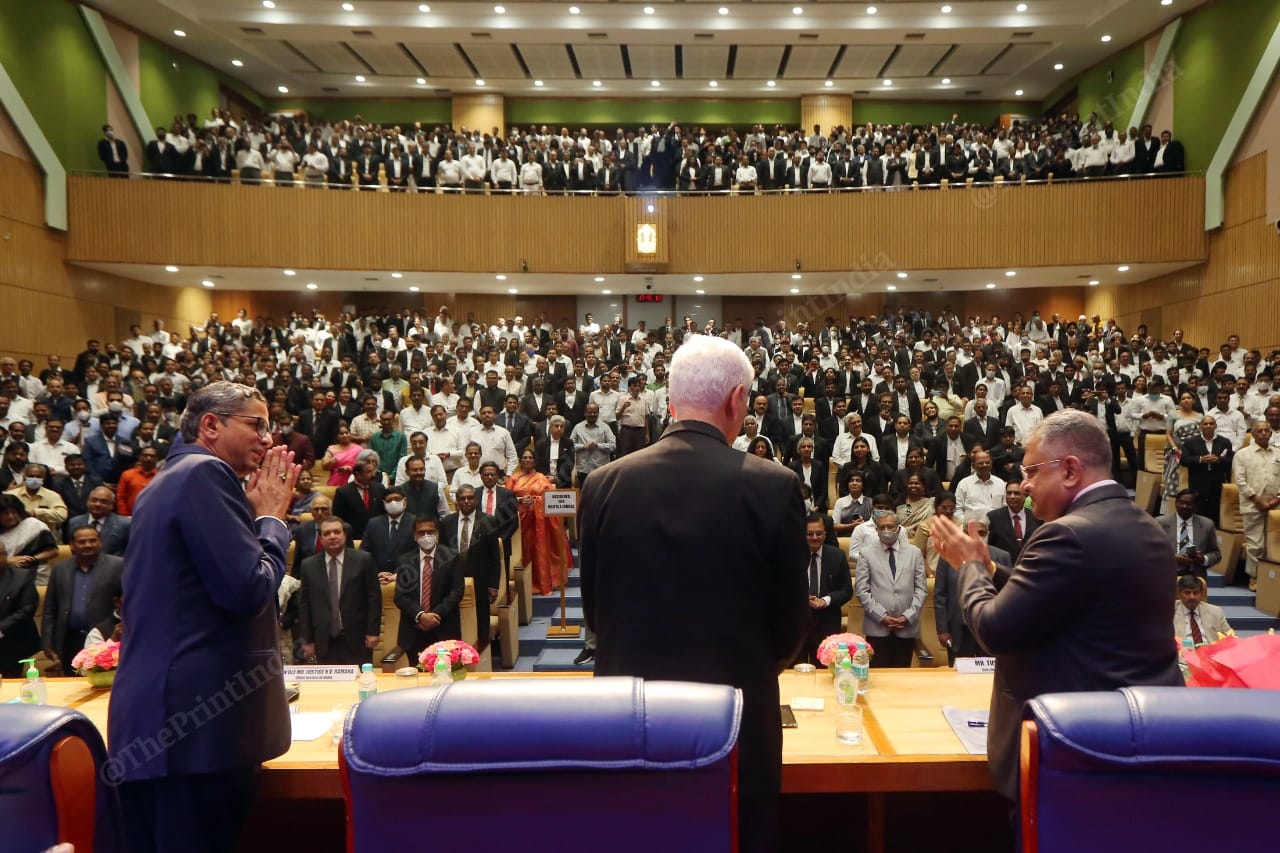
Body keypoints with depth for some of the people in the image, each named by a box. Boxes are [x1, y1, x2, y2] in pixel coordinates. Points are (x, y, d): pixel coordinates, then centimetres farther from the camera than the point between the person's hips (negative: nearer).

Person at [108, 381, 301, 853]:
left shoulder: (165, 481, 20)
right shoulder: (206, 473, -12)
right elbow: (249, 589, -19)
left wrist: (256, 512, 16)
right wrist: (271, 516, -4)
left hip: (159, 714, 11)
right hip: (197, 715, -11)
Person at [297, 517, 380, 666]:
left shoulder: (363, 560, 0)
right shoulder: (309, 565, 6)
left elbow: (374, 597, 0)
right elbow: (304, 603, 7)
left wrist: (373, 631, -5)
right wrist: (307, 640, 4)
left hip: (356, 639, -1)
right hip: (324, 642, 1)